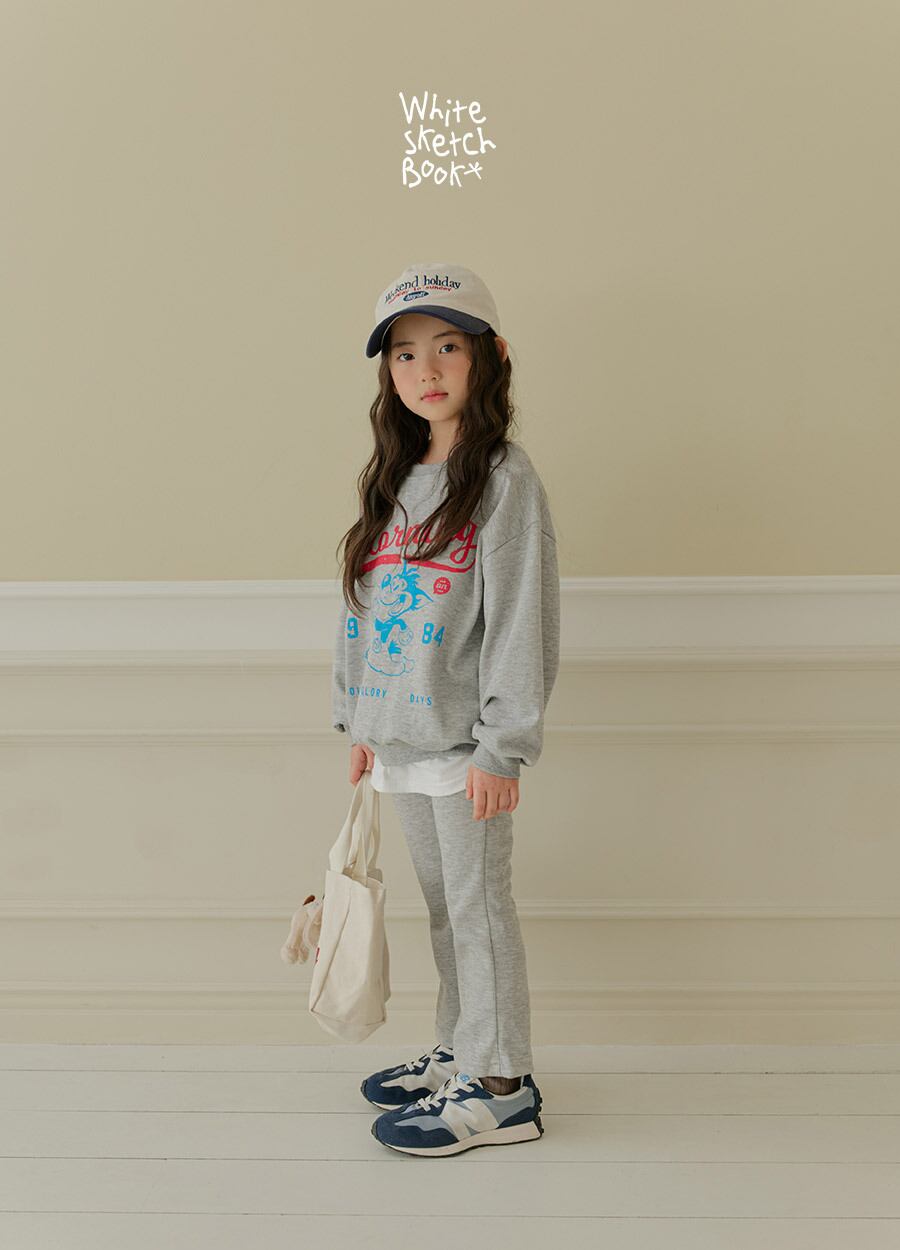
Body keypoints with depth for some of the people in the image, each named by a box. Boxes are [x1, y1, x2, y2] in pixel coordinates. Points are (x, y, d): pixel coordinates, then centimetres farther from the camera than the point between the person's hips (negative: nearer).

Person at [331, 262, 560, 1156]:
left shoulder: (505, 478, -11)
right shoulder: (392, 482, 12)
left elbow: (522, 620, -15)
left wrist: (502, 746, -17)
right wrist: (358, 723, 13)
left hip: (465, 743, -7)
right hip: (399, 737, 7)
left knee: (478, 906, 2)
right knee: (441, 906, 18)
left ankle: (501, 1088, 15)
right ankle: (459, 1055, 34)